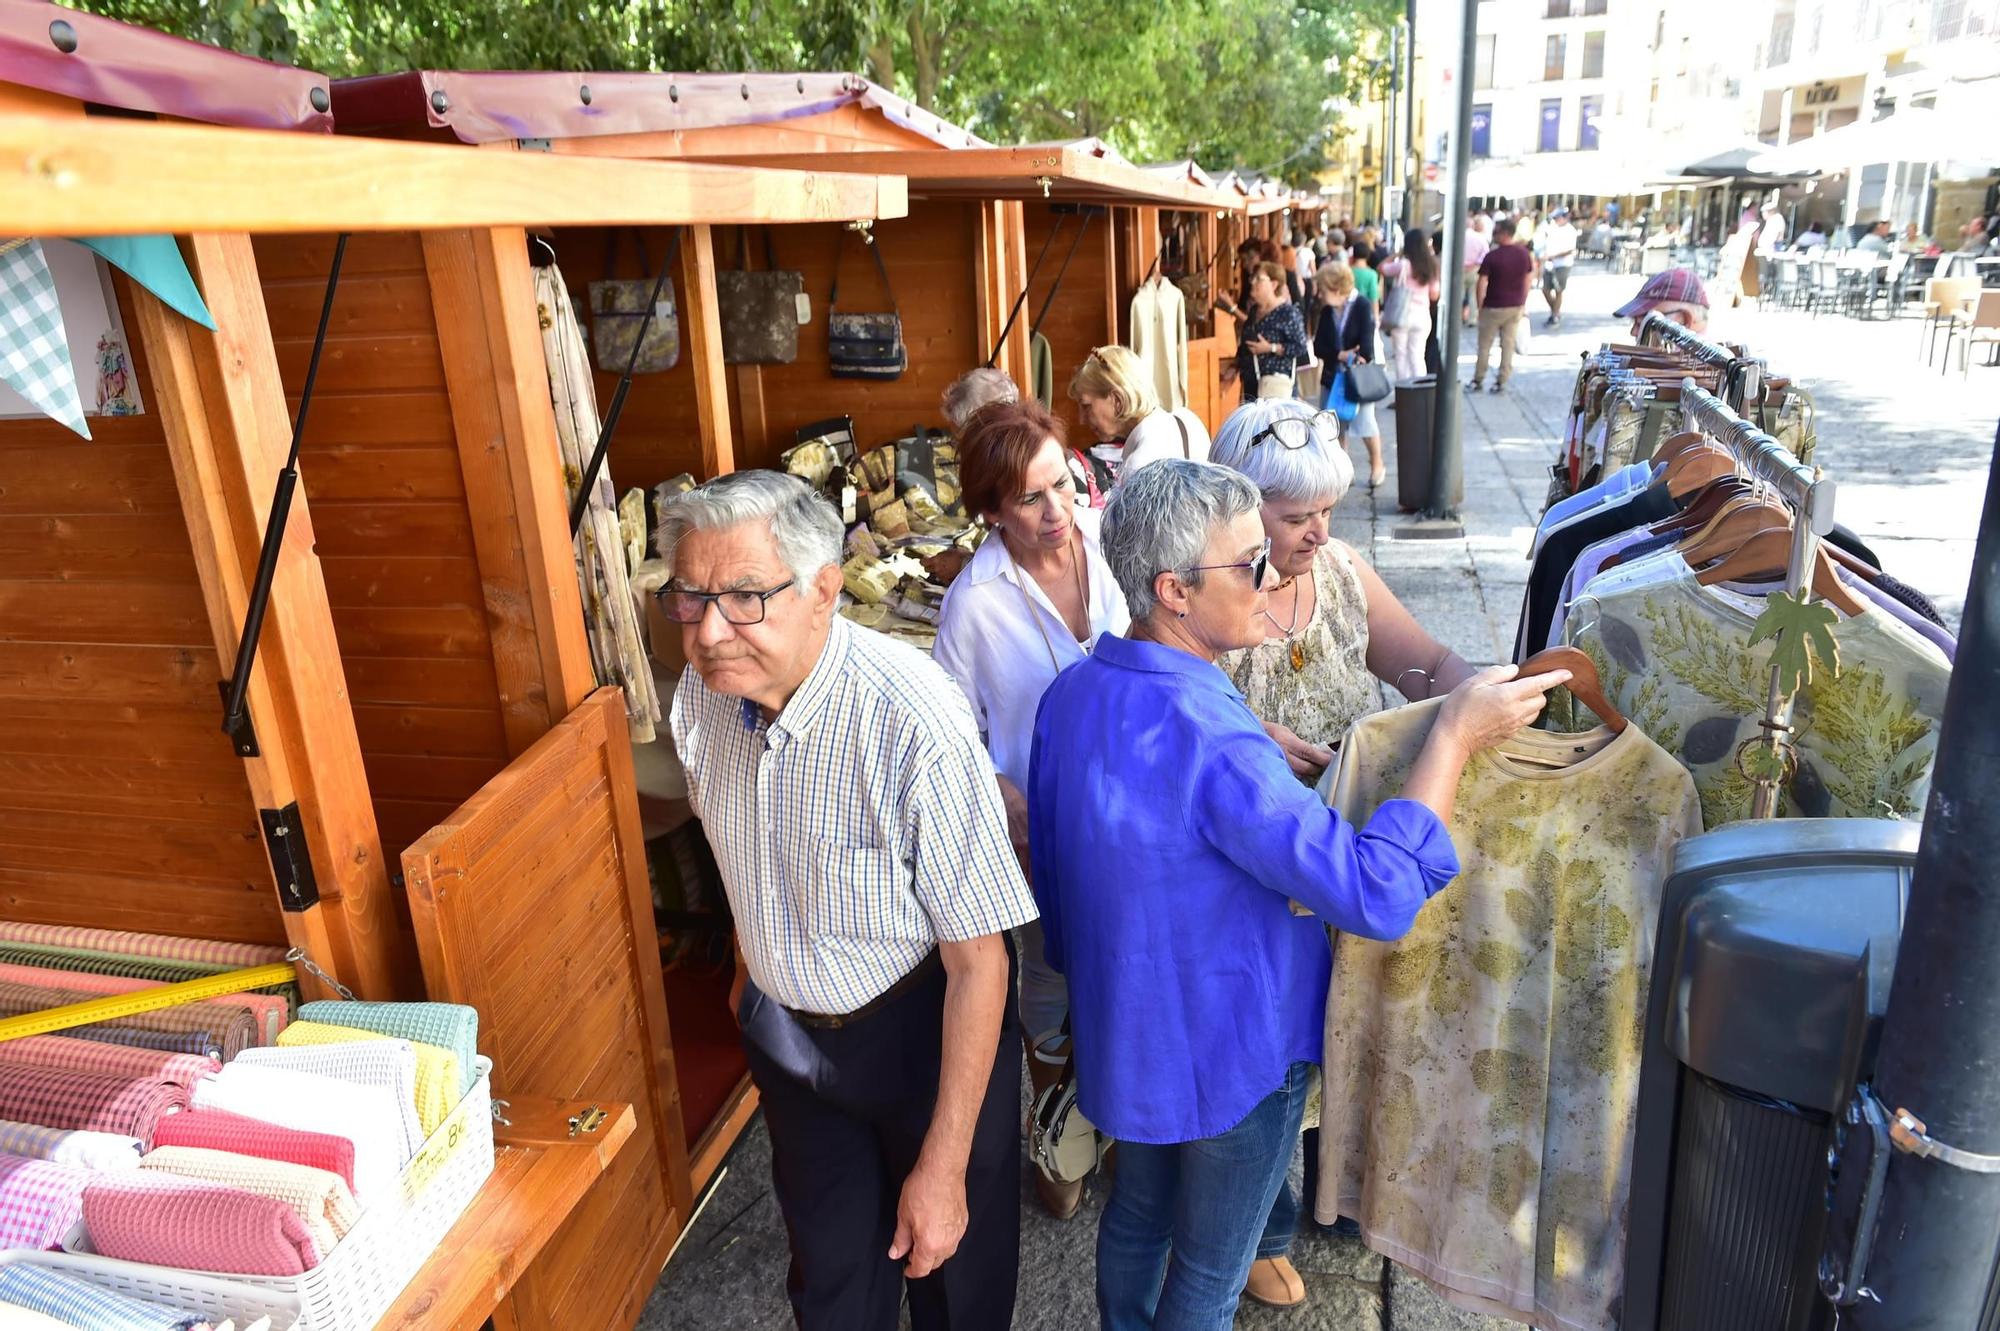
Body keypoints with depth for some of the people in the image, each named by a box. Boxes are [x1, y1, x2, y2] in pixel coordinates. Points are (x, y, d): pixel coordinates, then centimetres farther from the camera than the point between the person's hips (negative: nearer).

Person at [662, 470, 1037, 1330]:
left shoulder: (916, 725, -34)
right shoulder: (701, 695, -13)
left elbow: (978, 960, -26)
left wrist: (944, 1166, -21)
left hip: (920, 1032, -4)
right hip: (784, 1026, 5)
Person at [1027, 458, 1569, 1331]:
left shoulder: (1071, 693, -8)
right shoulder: (1213, 743, -35)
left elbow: (1054, 871, 4)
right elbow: (1378, 893, -32)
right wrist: (1456, 735, -25)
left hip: (1123, 1026, 7)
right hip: (1231, 1051, -7)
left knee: (1136, 1214, 29)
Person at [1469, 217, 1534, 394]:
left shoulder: (1492, 256, -16)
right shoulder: (1524, 253, 0)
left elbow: (1482, 283, -14)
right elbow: (1528, 280, 7)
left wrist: (1480, 305, -4)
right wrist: (1523, 303, 16)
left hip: (1494, 306, -4)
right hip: (1516, 306, 4)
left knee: (1485, 344, 7)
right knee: (1508, 343, 10)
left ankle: (1478, 380, 14)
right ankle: (1502, 381, 11)